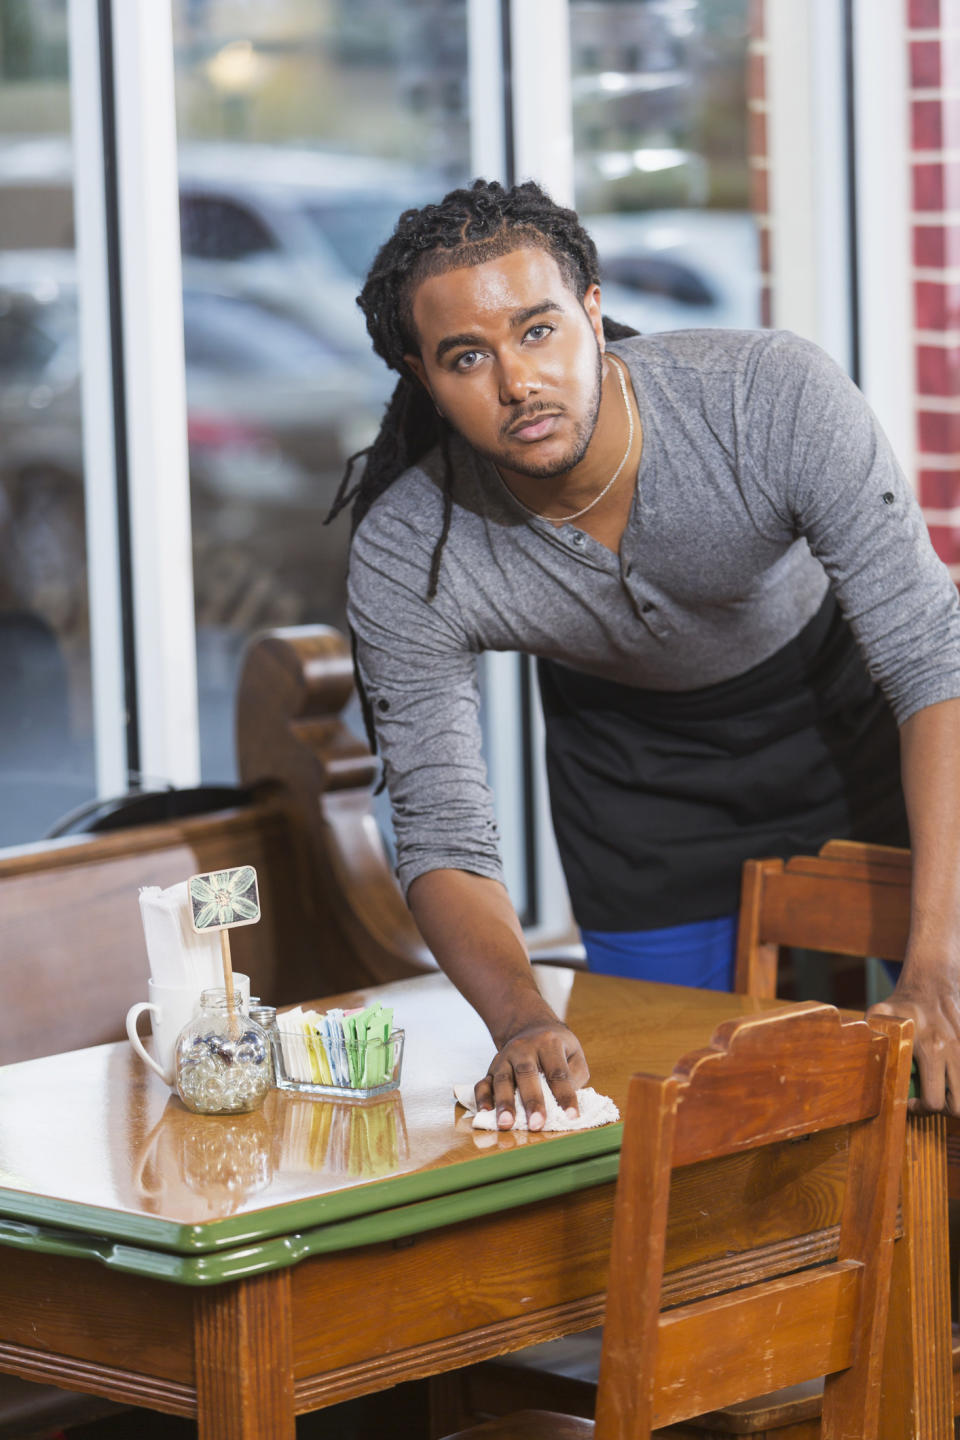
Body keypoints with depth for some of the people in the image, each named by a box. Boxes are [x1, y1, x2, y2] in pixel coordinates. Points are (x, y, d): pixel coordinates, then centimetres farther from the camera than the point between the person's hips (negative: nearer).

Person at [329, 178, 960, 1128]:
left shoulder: (775, 398, -37)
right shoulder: (404, 559, -31)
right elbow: (442, 839, -25)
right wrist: (520, 1020, -46)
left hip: (837, 698, -1)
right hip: (632, 756, 1)